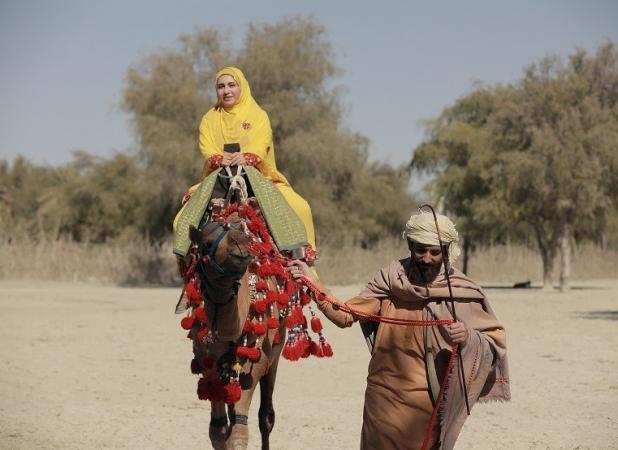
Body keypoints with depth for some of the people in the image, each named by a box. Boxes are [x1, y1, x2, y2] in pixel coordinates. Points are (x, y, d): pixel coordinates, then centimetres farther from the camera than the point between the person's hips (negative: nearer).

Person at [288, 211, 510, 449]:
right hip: (383, 400, 2)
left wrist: (468, 338, -25)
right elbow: (346, 315, -3)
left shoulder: (461, 292, -6)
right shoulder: (390, 279, -1)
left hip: (426, 403, -2)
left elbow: (495, 340, -5)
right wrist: (312, 283, -13)